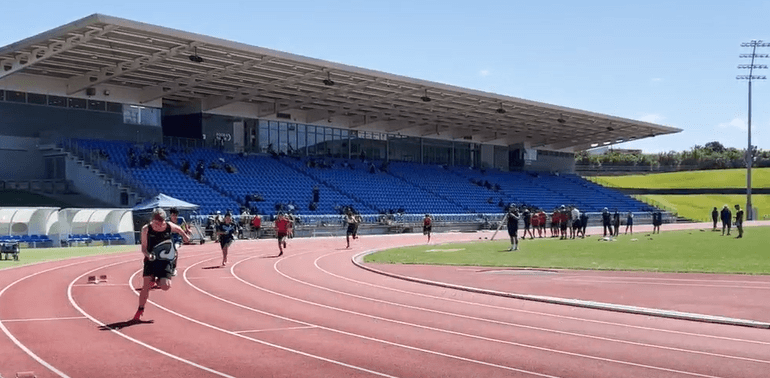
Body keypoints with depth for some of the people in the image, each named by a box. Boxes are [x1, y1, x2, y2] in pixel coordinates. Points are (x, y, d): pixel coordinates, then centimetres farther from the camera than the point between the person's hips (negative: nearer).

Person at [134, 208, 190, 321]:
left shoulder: (169, 227, -8)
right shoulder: (146, 229, -10)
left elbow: (179, 229, 16)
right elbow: (144, 248, -7)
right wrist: (148, 254, -24)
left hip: (166, 261, 0)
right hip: (151, 260, 0)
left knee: (165, 286, -16)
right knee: (146, 286, -7)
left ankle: (158, 281, 22)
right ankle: (140, 310, 13)